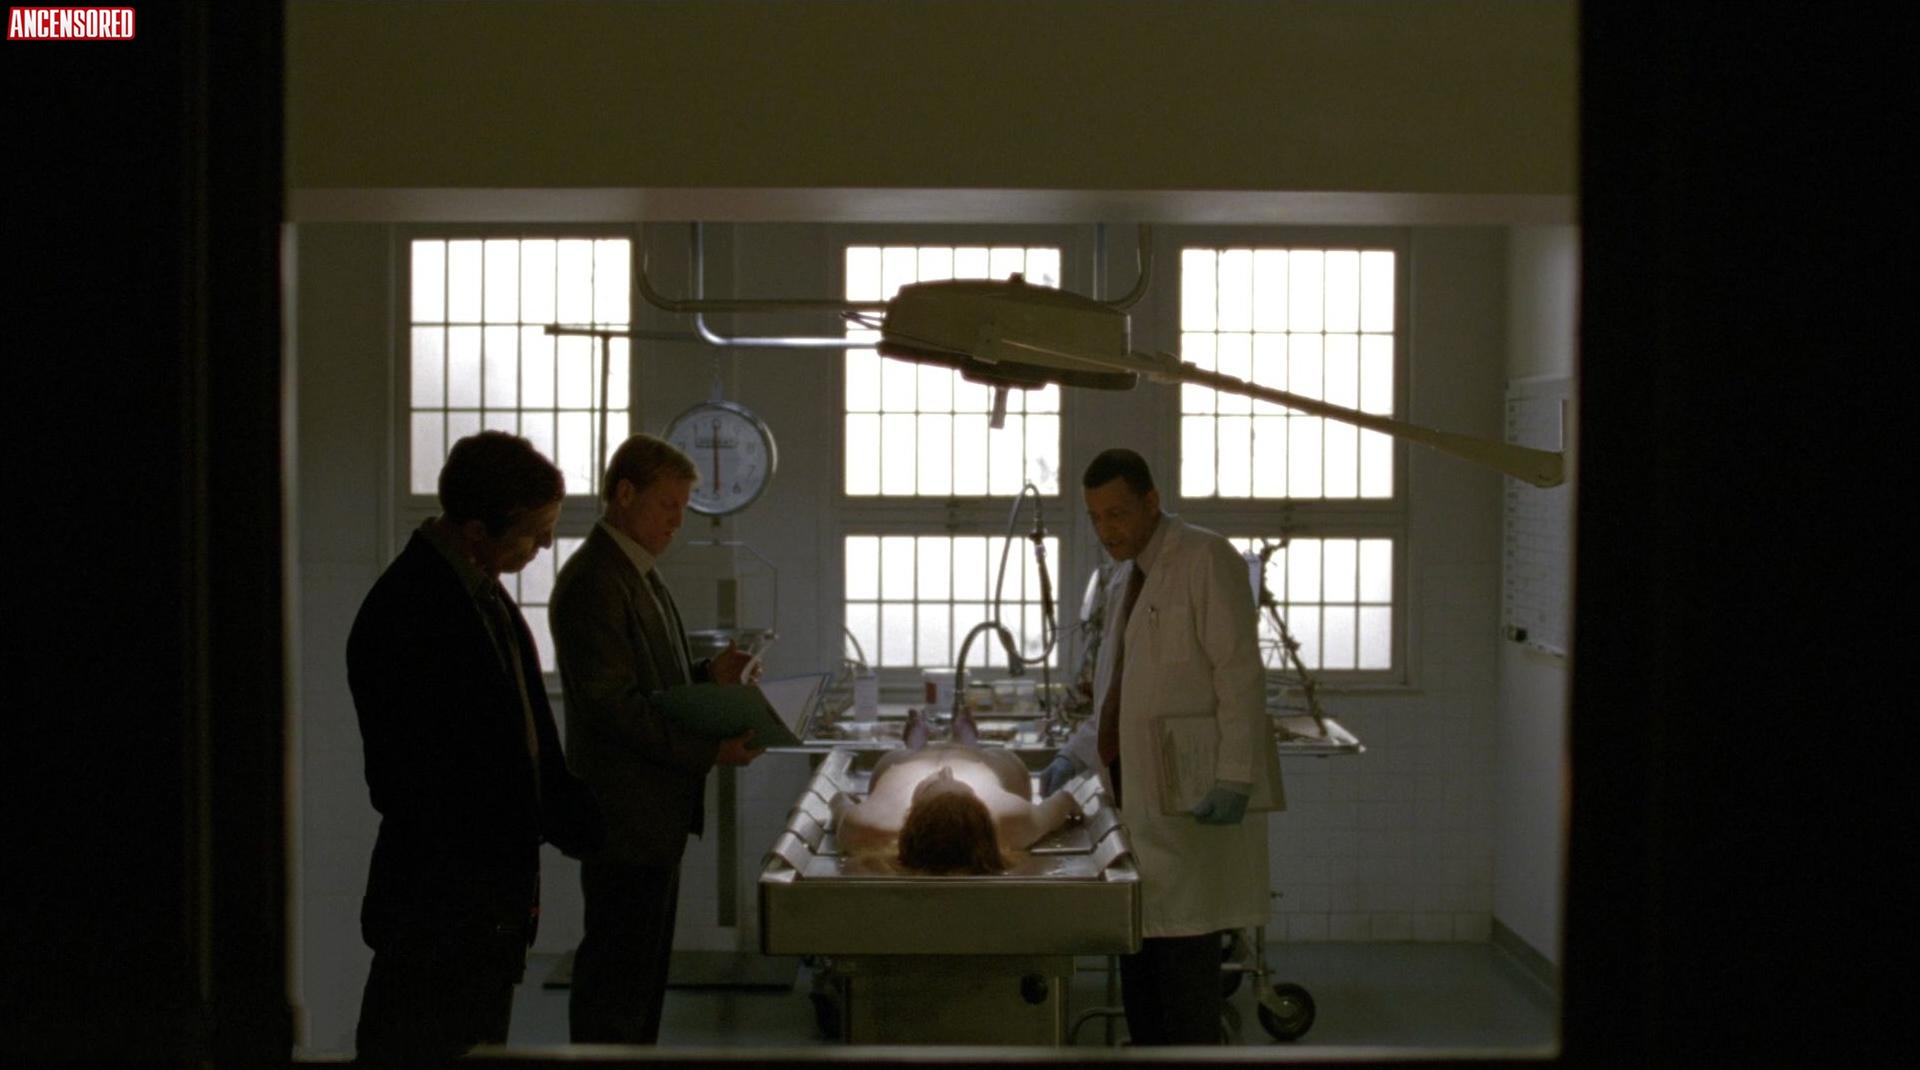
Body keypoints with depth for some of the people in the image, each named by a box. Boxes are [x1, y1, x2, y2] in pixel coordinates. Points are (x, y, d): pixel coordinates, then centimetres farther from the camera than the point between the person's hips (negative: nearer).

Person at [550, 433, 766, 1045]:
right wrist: (710, 750, -22)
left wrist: (708, 675, 4)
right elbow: (612, 704, -22)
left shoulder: (638, 572, 15)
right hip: (626, 815, -10)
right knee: (617, 973, -4)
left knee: (643, 967, 16)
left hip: (656, 811, 10)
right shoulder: (593, 581, -17)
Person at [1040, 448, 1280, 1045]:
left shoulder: (1204, 559, -5)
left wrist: (1234, 778, -20)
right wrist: (1074, 755, 12)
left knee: (1183, 965, -8)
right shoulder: (1122, 582, 20)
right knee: (1137, 966, 9)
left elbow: (1240, 676, -13)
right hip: (1135, 801, 8)